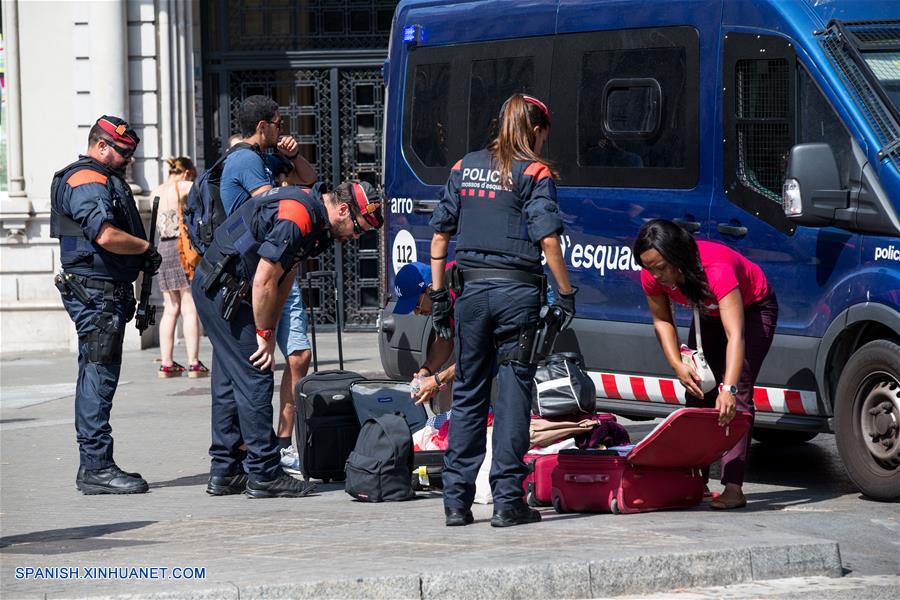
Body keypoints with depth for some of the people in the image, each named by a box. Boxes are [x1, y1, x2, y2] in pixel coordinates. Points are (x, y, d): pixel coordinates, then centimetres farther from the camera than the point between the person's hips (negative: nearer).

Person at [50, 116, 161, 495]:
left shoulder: (103, 181, 22)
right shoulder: (87, 182, -13)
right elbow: (106, 235, -27)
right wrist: (147, 248, -12)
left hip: (108, 293, 11)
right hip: (96, 294, -11)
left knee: (95, 378, 13)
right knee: (100, 376, -11)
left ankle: (93, 465, 19)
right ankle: (97, 467, -11)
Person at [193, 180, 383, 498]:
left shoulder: (310, 210, 9)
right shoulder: (296, 218, -23)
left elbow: (284, 276, 13)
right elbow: (264, 283, -23)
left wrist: (269, 330, 10)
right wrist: (266, 335, -12)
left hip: (213, 288, 10)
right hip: (223, 289, -10)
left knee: (230, 382, 12)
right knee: (254, 379, -8)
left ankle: (224, 472, 17)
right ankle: (265, 475, -4)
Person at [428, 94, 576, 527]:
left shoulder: (464, 168, 11)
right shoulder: (533, 173, -4)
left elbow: (440, 231, 11)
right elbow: (548, 237, -12)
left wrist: (438, 292, 15)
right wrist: (566, 293, -5)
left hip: (472, 289, 4)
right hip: (517, 291, -4)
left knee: (467, 393, 11)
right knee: (513, 393, 0)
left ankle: (456, 500, 10)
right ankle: (508, 500, -1)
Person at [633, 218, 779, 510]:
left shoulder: (717, 270, -43)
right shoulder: (652, 276, -24)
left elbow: (735, 335, -49)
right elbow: (662, 321, -7)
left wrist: (729, 389, -60)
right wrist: (678, 366, -22)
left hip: (752, 308, -6)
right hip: (709, 313, 6)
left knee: (738, 394, -20)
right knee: (697, 391, 0)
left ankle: (733, 487, -26)